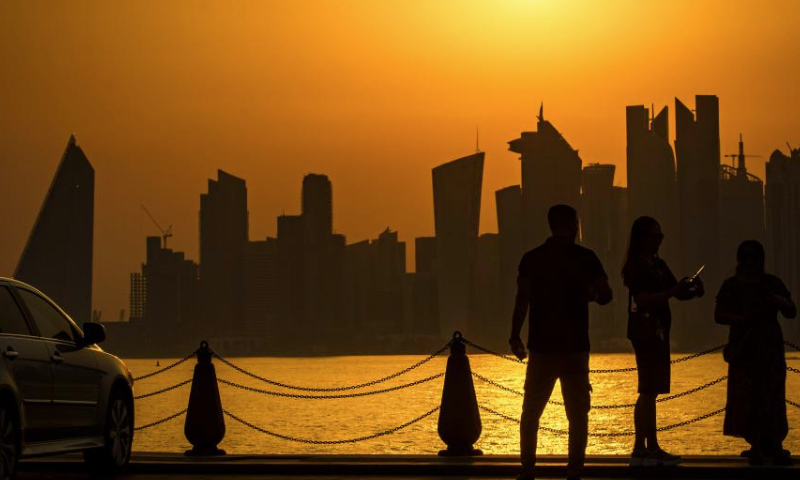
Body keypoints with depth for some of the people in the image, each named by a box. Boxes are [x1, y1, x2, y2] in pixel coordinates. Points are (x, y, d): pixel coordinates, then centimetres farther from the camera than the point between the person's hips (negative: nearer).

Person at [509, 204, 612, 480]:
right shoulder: (585, 258, -1)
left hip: (542, 346, 1)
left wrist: (515, 337, -3)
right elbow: (605, 295, -3)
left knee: (531, 411, 9)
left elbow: (522, 299, -7)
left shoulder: (532, 259, 0)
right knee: (577, 412, 7)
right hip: (576, 346, -1)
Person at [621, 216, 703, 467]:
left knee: (652, 390, 10)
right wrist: (673, 291, -25)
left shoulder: (659, 265, 15)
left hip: (658, 331, 9)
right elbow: (643, 299, -21)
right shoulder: (635, 265, -11)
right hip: (645, 331, -9)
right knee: (648, 391, -10)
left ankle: (652, 448, 14)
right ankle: (640, 449, -9)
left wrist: (691, 290, -4)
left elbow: (677, 292, 16)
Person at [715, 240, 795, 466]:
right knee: (746, 398, -4)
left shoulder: (772, 283, 7)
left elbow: (792, 312, 7)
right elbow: (718, 315, -1)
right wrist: (741, 318, -19)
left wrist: (781, 301, -14)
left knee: (772, 396, -3)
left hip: (770, 348, 0)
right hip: (743, 346, 0)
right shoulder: (731, 286, 5)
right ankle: (756, 446, 3)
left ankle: (775, 446, -1)